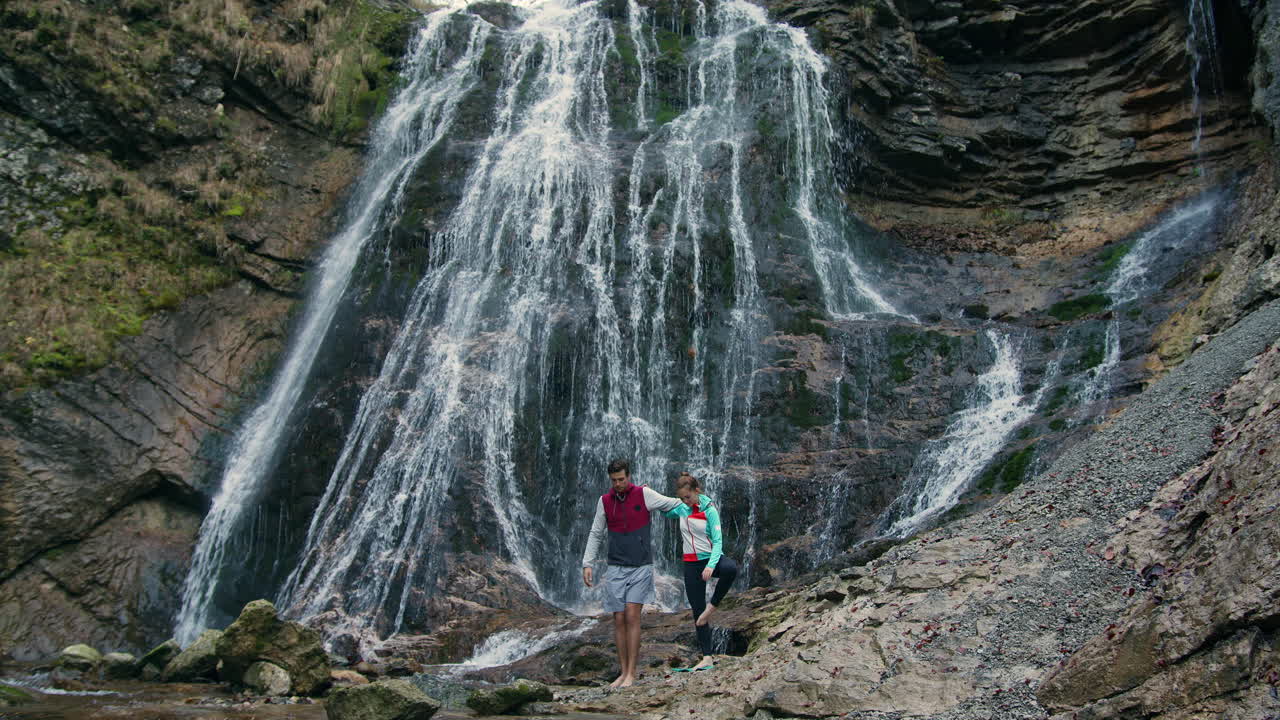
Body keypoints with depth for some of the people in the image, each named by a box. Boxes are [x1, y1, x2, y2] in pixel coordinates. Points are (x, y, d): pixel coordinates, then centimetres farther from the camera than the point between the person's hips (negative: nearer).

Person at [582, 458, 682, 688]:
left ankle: (631, 673, -6)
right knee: (619, 620, 2)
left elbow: (673, 504, 5)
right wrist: (587, 563, 4)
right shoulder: (604, 501, 4)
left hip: (641, 567, -3)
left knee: (632, 616, -11)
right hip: (616, 568, 3)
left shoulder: (644, 494, -6)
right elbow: (596, 534, 10)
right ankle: (623, 672, 11)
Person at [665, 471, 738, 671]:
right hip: (692, 563, 4)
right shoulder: (681, 508, 2)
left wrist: (711, 565, -31)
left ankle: (712, 606, -18)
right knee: (697, 609, 2)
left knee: (730, 568, -38)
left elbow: (717, 541, -16)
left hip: (711, 558, -4)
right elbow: (665, 511, 22)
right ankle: (707, 658, 7)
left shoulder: (709, 510, -11)